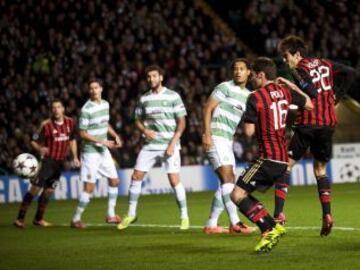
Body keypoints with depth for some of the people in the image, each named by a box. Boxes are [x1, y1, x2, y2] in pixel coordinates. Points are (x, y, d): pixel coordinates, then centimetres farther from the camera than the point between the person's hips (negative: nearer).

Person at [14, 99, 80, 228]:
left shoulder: (70, 123, 4)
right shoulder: (46, 125, -12)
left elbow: (72, 140, 19)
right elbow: (34, 141, -9)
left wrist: (75, 157, 14)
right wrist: (39, 148, -30)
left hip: (60, 163, 5)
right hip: (48, 160, -5)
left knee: (48, 191, 10)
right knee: (35, 188, -12)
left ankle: (38, 219, 22)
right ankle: (20, 218, -10)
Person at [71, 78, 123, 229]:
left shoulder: (105, 104, 6)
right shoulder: (86, 109, -18)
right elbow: (82, 133, -17)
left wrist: (115, 136, 9)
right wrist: (101, 141, -20)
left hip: (103, 150, 8)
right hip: (90, 152, -8)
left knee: (114, 181, 11)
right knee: (89, 187, -8)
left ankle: (111, 215, 23)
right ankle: (76, 219, 2)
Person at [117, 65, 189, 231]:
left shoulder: (173, 96, -2)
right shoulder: (144, 98, 9)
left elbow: (181, 122, -3)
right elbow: (138, 120, 17)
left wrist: (173, 143, -12)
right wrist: (144, 130, -5)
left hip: (169, 145, -4)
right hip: (150, 145, 4)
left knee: (174, 180, -11)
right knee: (136, 176, -2)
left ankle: (184, 216, 1)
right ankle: (131, 214, 11)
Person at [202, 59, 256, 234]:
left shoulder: (249, 95, 17)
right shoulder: (225, 88, -5)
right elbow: (208, 109, -9)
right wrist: (207, 133, -18)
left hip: (228, 141, 9)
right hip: (216, 138, -9)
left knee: (226, 183, 8)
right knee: (228, 178, -16)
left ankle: (211, 225, 13)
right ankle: (235, 223, -20)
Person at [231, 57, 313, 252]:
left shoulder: (255, 98, -12)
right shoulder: (285, 91, 9)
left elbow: (249, 131, -12)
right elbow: (309, 104, 24)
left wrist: (248, 119, 9)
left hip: (268, 158, -8)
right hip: (283, 158, 8)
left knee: (237, 195, -9)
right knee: (244, 195, 15)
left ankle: (271, 229, -15)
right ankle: (269, 233, 6)